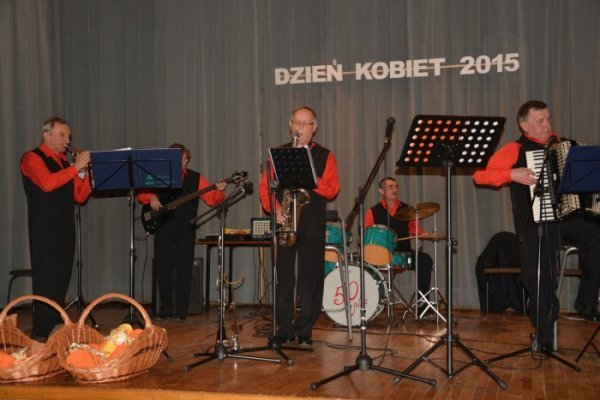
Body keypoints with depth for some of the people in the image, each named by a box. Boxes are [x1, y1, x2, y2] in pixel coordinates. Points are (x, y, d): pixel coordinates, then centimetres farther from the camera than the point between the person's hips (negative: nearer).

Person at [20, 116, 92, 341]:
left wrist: (86, 173, -1)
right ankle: (41, 332, -4)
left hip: (65, 229, 7)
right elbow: (47, 183, -22)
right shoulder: (32, 158, -2)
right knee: (46, 281, -8)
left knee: (61, 280, 7)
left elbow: (80, 196, 13)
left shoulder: (64, 162, 19)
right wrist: (76, 167, -18)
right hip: (44, 231, -7)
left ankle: (56, 327, 13)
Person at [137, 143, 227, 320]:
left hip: (185, 227, -1)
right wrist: (150, 198, -9)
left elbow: (212, 199, 1)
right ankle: (166, 308, 11)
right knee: (163, 267, 1)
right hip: (163, 226, 1)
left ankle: (181, 310, 4)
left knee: (184, 268, -3)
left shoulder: (195, 178, 8)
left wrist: (218, 191, -19)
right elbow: (141, 193, 11)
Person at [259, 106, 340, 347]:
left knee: (311, 277, -1)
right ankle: (284, 330, 9)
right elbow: (265, 187, 7)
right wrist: (275, 208, -11)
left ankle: (305, 331, 8)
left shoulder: (325, 156, 9)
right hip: (284, 223, 1)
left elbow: (332, 190, -2)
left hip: (313, 225, -1)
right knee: (283, 276, 0)